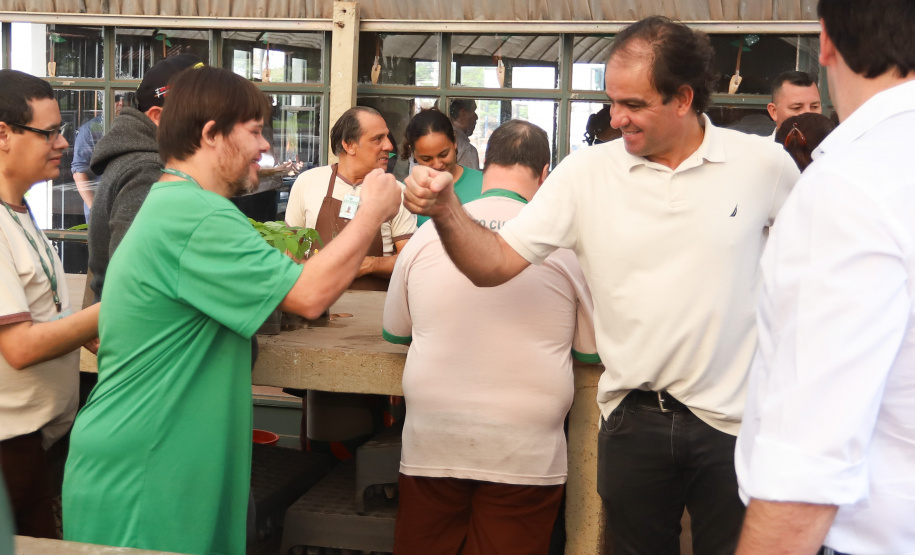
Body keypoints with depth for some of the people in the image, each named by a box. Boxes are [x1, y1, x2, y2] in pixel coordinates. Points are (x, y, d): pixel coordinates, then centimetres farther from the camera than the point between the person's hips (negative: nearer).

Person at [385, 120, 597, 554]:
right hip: (525, 453, -1)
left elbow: (394, 331, 13)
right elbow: (593, 350, 5)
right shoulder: (563, 245, -6)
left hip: (432, 447, 2)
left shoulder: (427, 236, -1)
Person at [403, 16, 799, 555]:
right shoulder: (586, 173, -5)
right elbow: (495, 265, -7)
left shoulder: (765, 164, -5)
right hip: (633, 422, 1)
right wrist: (445, 208, -25)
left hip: (735, 424, -1)